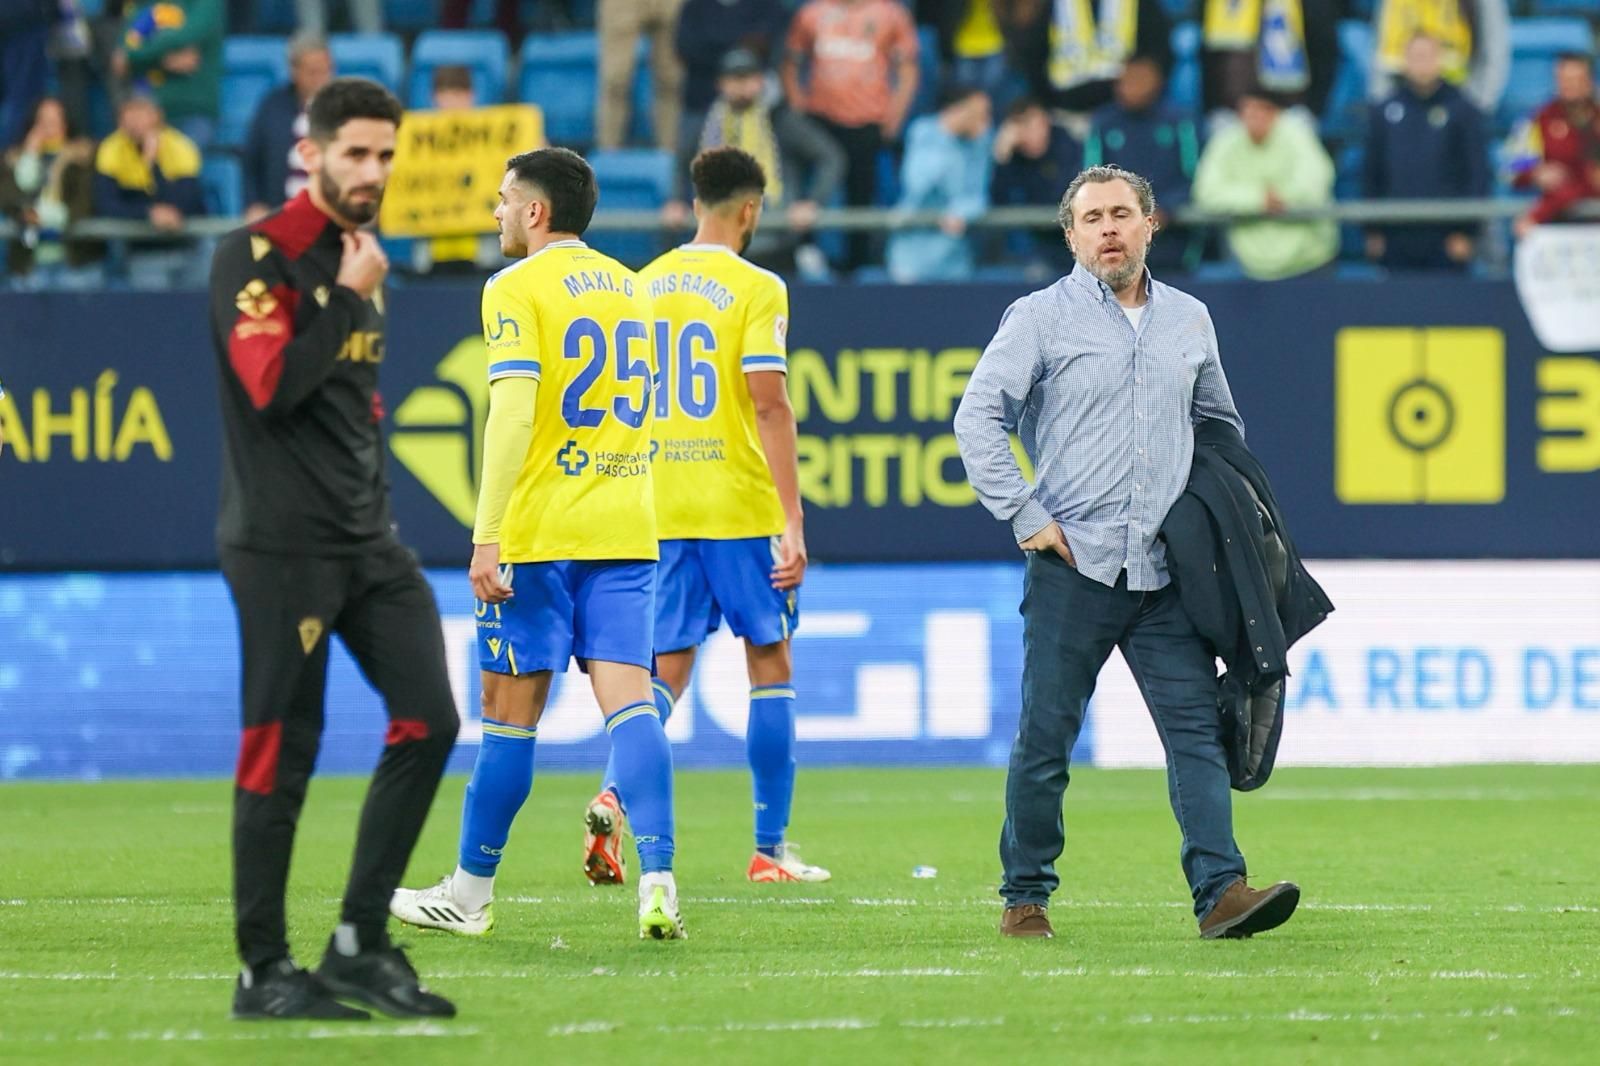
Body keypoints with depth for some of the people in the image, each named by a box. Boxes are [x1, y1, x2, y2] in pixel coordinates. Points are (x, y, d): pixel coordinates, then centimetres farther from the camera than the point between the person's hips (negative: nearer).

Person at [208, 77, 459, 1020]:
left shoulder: (358, 258, 16)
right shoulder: (257, 256, -9)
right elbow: (272, 386, -21)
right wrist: (350, 297, -15)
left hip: (369, 545, 8)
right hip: (282, 550, -8)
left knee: (428, 722, -1)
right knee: (282, 755, -4)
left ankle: (362, 944, 6)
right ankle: (265, 973, 4)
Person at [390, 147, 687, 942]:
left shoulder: (516, 289, -7)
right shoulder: (627, 288, 15)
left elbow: (513, 412, -16)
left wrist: (487, 537, -17)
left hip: (540, 531, -6)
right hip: (626, 531, 6)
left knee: (510, 709, 3)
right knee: (629, 698, -2)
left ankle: (470, 894, 13)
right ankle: (657, 879, -18)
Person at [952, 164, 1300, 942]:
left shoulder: (1189, 320, 15)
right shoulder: (1041, 318, 1)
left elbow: (1220, 424, 30)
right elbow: (977, 418, -6)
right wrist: (1024, 517, -10)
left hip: (1167, 571, 3)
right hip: (1072, 566, -3)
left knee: (1199, 728, -8)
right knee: (1044, 739, 1)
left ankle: (1219, 891, -13)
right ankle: (1026, 898, 12)